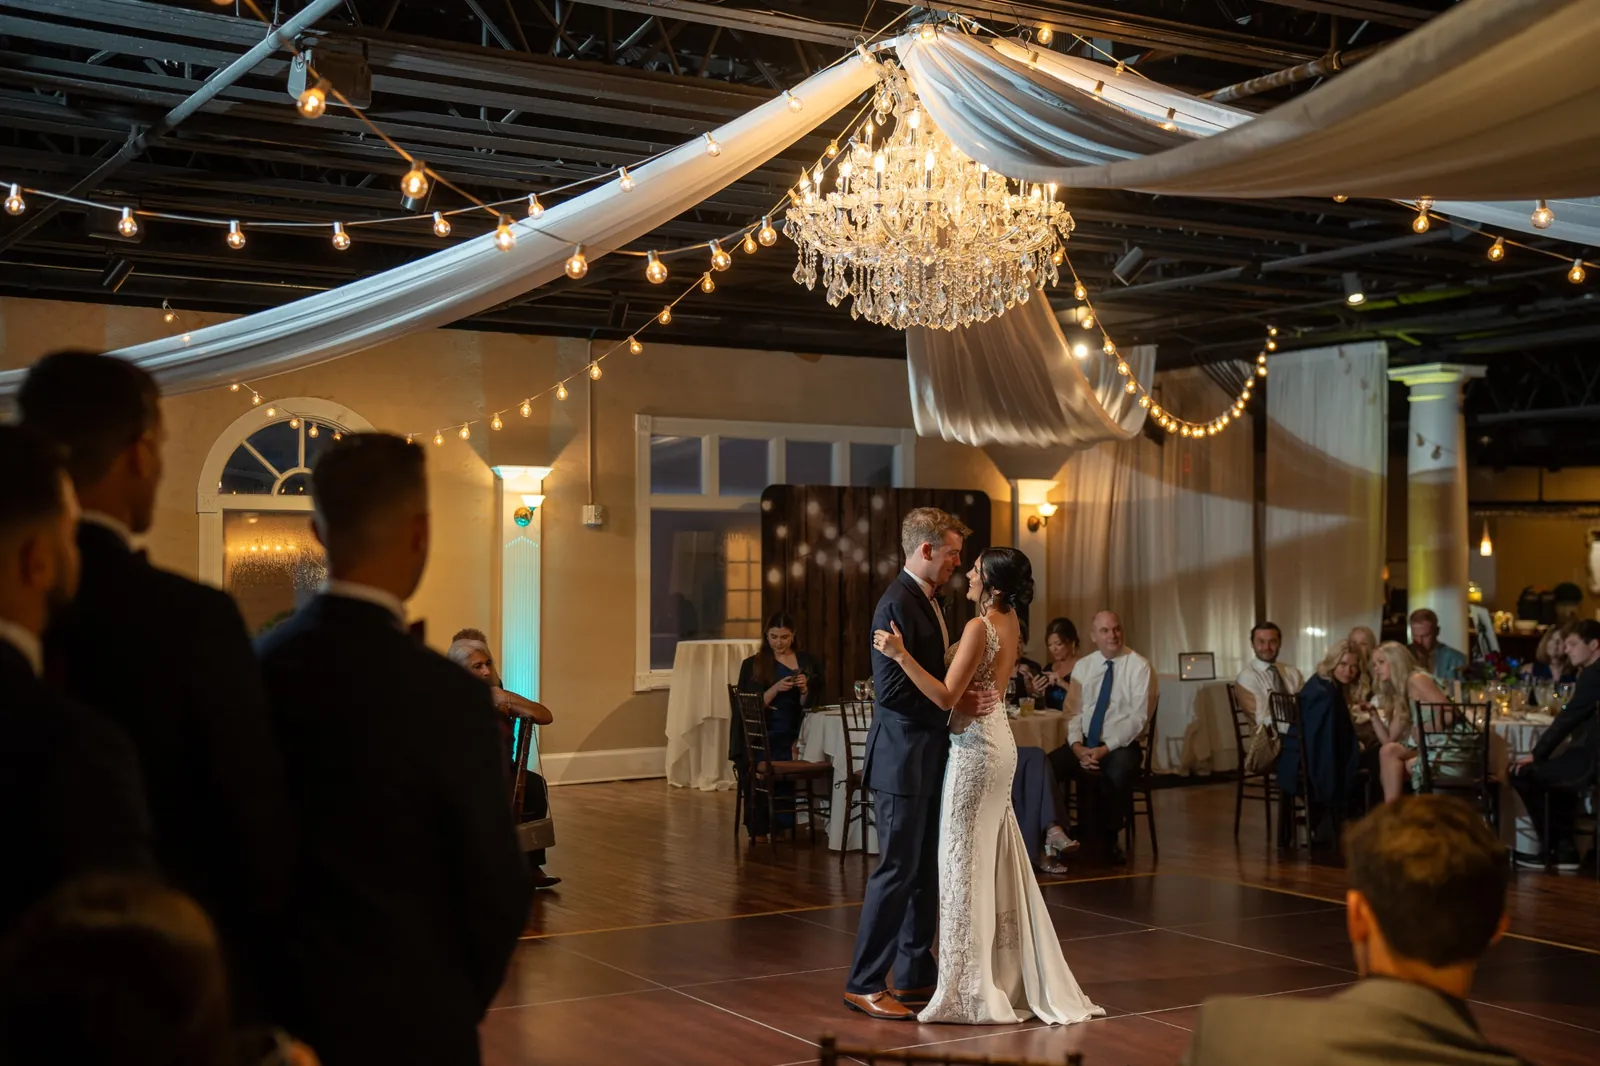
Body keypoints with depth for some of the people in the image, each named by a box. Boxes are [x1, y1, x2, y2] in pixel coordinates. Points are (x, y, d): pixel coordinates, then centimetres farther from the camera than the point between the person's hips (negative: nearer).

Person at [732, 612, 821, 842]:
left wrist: (804, 690, -10)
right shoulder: (752, 665, 9)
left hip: (792, 735, 1)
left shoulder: (808, 663, 13)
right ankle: (759, 831, -16)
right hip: (760, 736, -1)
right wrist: (776, 688, -14)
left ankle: (785, 826, -14)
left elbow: (808, 706, 11)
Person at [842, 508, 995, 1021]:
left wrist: (967, 692, 8)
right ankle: (864, 983, 4)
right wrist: (956, 702, -20)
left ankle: (915, 974, 24)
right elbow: (892, 690, -23)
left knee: (927, 870, 14)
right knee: (897, 871, -5)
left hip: (930, 758, 10)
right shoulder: (898, 604, -18)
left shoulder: (926, 601, 13)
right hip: (904, 759, -10)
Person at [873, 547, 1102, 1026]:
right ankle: (1011, 974, 24)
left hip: (975, 747, -9)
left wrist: (900, 654, -24)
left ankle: (973, 988, 3)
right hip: (998, 741, 9)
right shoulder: (1010, 623, 9)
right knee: (998, 859, 15)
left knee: (966, 860, -2)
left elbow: (946, 696, -22)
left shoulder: (980, 626, -18)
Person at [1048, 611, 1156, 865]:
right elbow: (1073, 712, 5)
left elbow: (1139, 717, -11)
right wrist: (1078, 747, -14)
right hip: (1084, 744, 4)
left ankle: (1110, 839, -13)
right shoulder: (1082, 666, 9)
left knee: (1117, 775, -38)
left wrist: (1105, 749, -19)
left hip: (1121, 745, -4)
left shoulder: (1139, 666, -4)